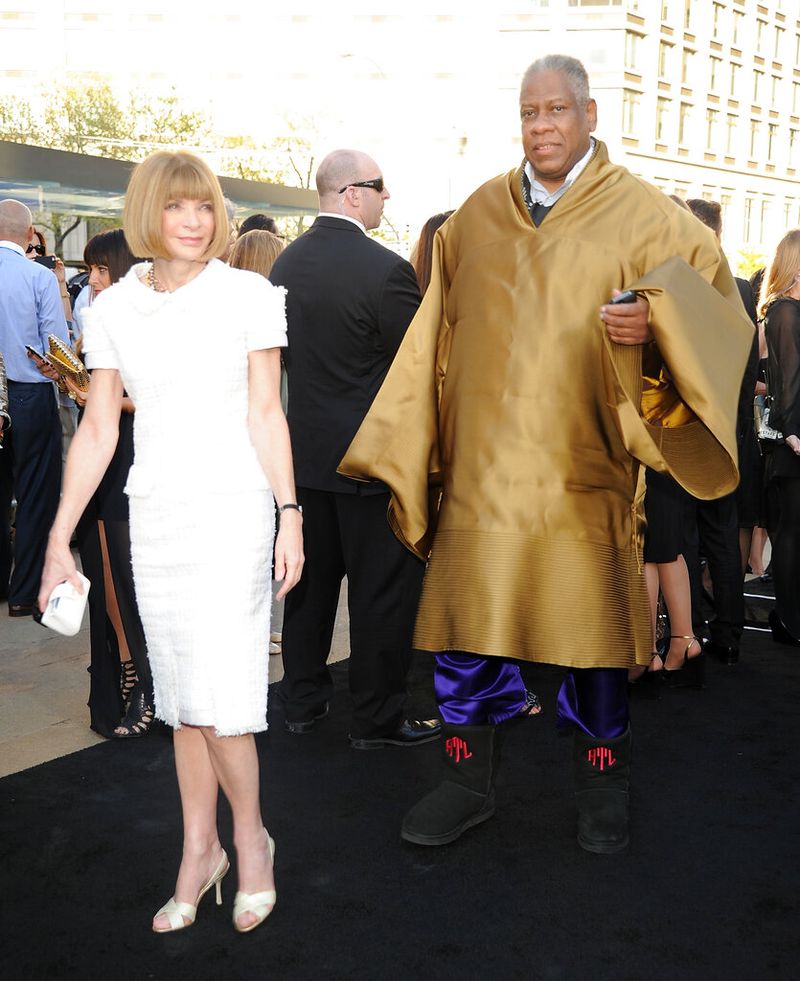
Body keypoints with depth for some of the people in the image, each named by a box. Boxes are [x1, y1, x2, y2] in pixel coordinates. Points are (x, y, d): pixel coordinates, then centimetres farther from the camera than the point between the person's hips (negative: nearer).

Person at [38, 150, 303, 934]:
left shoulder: (247, 296, -2)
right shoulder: (112, 310, 6)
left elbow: (266, 414, -1)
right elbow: (97, 430, 6)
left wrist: (289, 515, -5)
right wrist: (59, 539, 5)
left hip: (232, 508, -3)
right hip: (155, 514, 3)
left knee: (218, 696, -5)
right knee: (181, 699, 10)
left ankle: (250, 839, 19)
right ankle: (199, 851, 25)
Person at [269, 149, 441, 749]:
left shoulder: (287, 263, 3)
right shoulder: (384, 269, -19)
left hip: (307, 447, 7)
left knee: (311, 578, 18)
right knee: (383, 590, 6)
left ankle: (302, 701, 30)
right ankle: (378, 718, 17)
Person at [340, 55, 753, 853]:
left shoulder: (640, 214, 0)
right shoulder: (476, 217, 9)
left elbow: (713, 300, -3)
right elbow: (437, 340, 11)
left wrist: (651, 325, -25)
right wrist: (405, 448, 7)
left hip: (582, 472, -2)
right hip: (482, 465, 3)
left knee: (591, 623, 6)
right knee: (468, 620, 5)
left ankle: (601, 783, 25)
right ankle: (468, 781, 21)